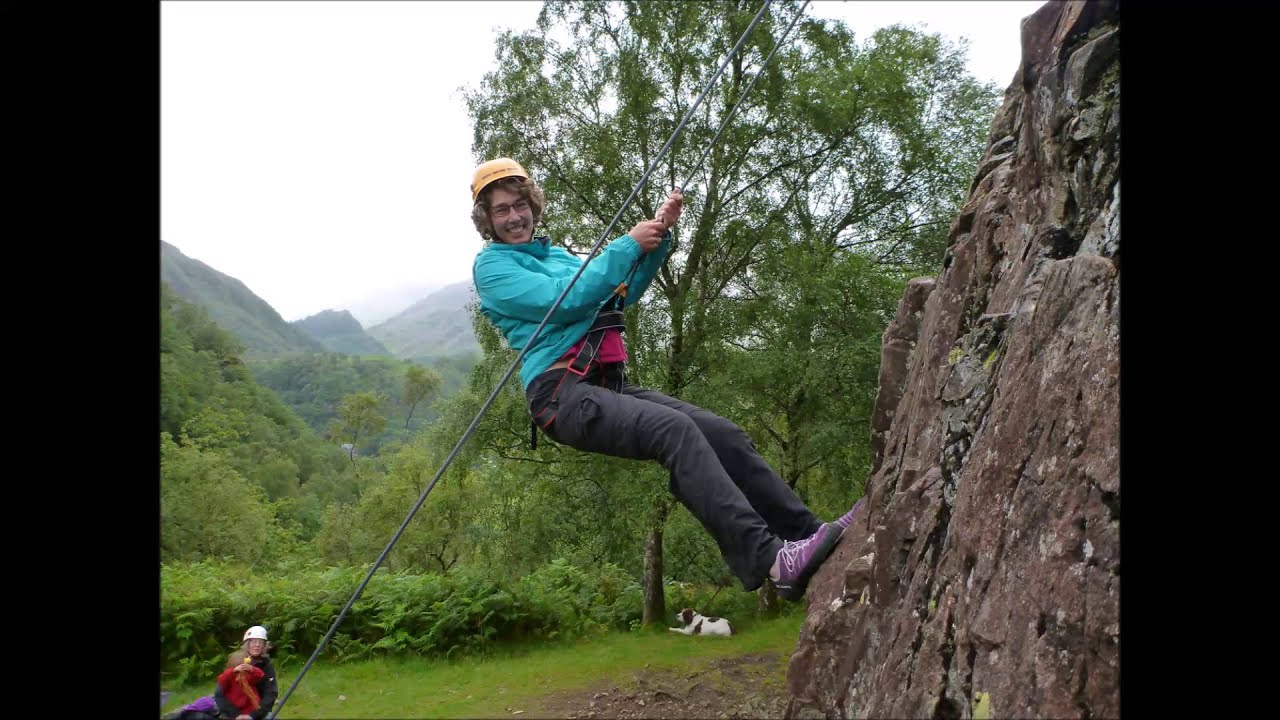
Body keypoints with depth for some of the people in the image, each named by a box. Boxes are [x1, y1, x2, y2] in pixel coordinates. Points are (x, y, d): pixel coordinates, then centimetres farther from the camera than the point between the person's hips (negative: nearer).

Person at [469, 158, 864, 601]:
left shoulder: (556, 255, 28)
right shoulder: (491, 265, 4)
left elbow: (621, 294, 20)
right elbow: (563, 301, -11)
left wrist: (658, 234, 9)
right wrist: (628, 246, -6)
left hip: (611, 386, 8)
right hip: (565, 395, -8)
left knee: (724, 434, -7)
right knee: (675, 430, -31)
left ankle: (807, 531, -5)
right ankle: (771, 560, -38)